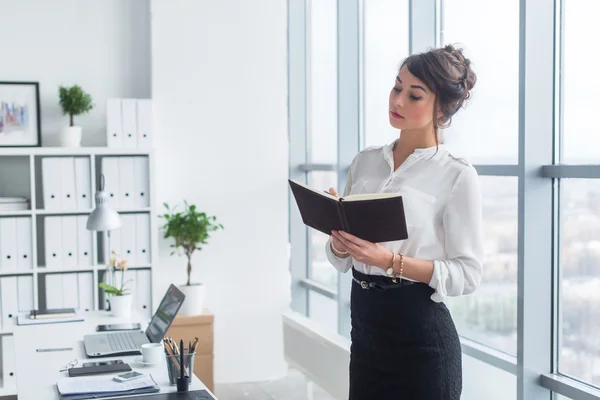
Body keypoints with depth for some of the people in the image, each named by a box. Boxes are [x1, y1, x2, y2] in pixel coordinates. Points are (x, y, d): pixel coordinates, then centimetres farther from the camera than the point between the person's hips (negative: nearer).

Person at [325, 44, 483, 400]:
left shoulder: (457, 175, -9)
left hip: (420, 333, -5)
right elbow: (340, 260, 10)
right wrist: (339, 239, -13)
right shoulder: (365, 161, 6)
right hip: (365, 324, 5)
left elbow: (468, 273, -12)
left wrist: (391, 260, -23)